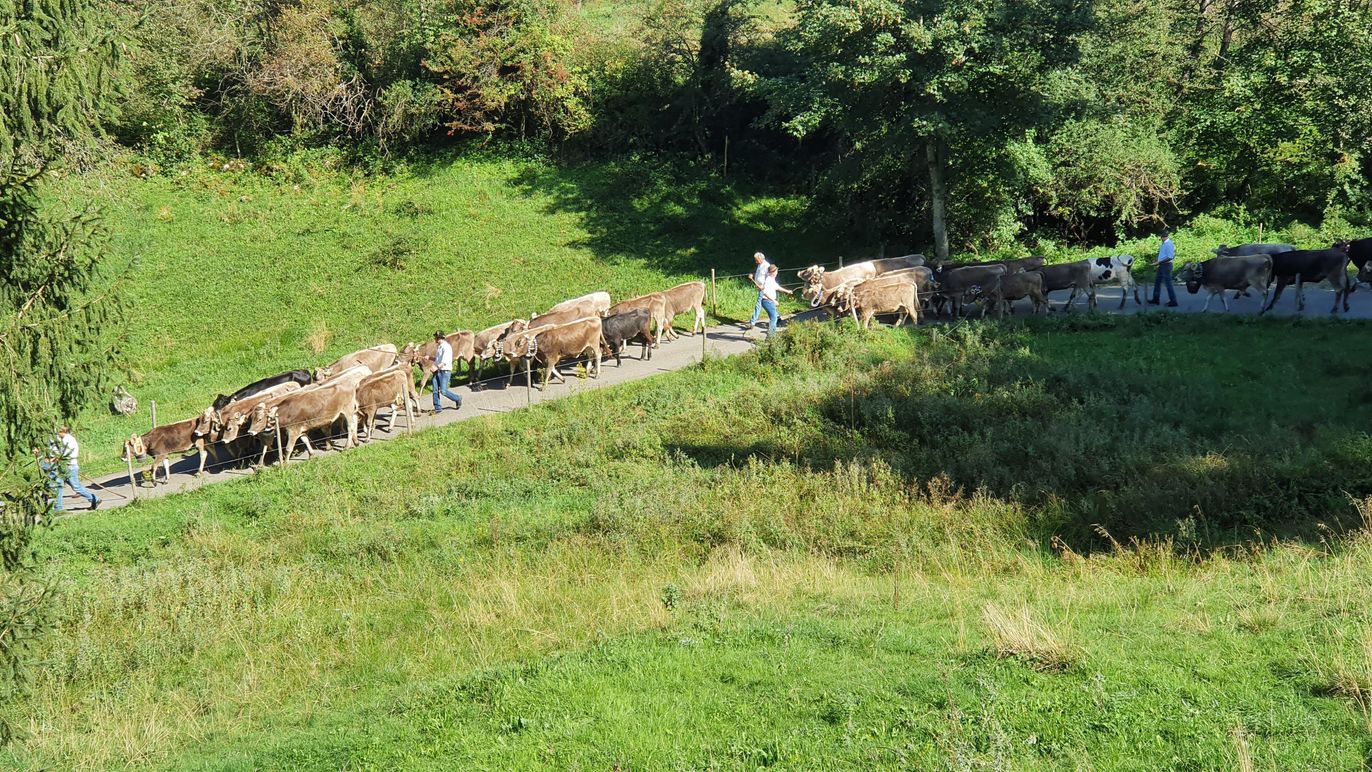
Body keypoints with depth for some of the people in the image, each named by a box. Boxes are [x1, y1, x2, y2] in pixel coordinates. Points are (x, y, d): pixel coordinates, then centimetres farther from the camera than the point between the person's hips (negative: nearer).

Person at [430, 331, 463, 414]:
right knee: (435, 390, 2)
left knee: (443, 391, -10)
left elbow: (445, 361, -22)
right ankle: (437, 408, 6)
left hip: (445, 371, -9)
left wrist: (437, 367, -31)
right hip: (437, 371, 9)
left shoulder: (446, 347, -12)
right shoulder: (439, 347, 17)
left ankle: (457, 399, 12)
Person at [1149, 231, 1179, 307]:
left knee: (1168, 284, -5)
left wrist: (1159, 262, -24)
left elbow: (1169, 257, -23)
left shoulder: (1169, 244, -18)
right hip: (1161, 266, 10)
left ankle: (1173, 301, 1)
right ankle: (1155, 299, 25)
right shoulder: (1164, 243, 11)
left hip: (1166, 265, -10)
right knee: (1157, 282, 16)